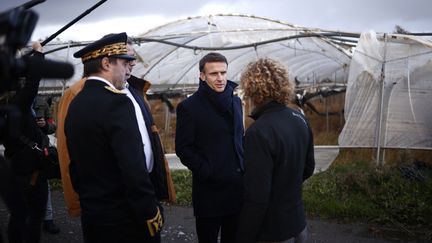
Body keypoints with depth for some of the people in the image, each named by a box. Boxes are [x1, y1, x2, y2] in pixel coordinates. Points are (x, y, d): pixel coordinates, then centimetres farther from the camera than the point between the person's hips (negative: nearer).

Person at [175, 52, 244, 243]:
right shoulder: (189, 107, -8)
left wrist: (244, 167, 6)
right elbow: (183, 148, -9)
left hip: (238, 186, 5)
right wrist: (206, 171, -17)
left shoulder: (235, 101, 10)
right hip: (209, 189, -5)